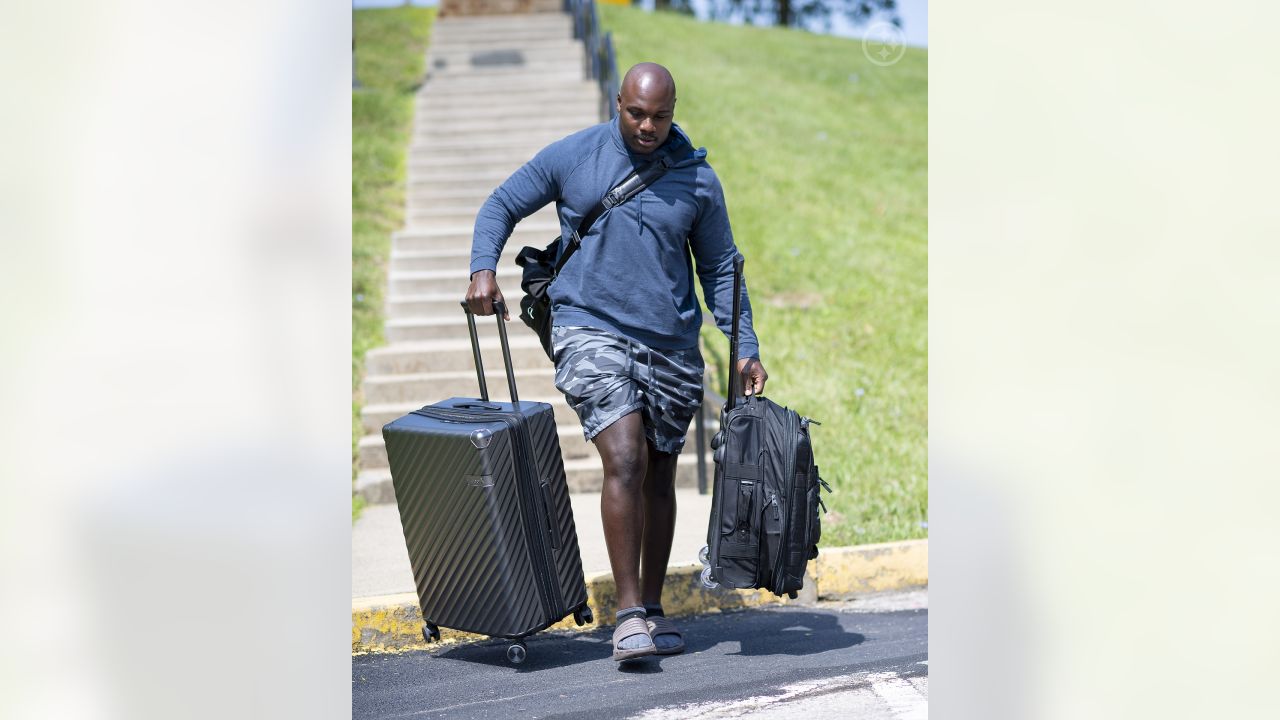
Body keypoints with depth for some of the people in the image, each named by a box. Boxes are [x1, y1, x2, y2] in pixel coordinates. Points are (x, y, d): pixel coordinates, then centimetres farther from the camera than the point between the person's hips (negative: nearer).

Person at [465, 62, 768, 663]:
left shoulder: (698, 180, 4)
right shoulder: (571, 157, 0)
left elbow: (720, 269, 11)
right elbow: (502, 205, 9)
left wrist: (746, 350, 5)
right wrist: (483, 268, -9)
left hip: (671, 344, 3)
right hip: (590, 331, -3)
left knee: (659, 476, 10)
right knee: (625, 461, -18)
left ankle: (653, 610, 22)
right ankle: (628, 613, -13)